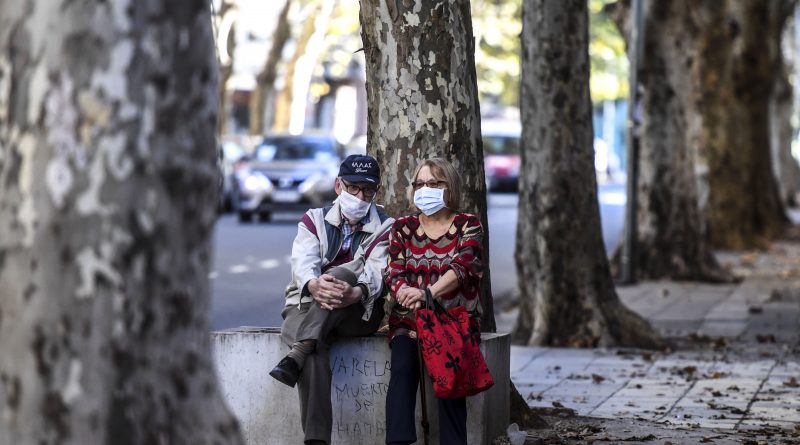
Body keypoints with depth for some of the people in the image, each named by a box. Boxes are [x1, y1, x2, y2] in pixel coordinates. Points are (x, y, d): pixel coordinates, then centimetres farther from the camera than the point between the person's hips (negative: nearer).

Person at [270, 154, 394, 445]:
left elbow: (376, 273, -10)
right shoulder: (314, 220, 12)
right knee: (314, 349, -34)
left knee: (341, 272, -34)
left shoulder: (385, 228, 8)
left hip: (360, 312, -1)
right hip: (309, 306, 1)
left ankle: (294, 358, -42)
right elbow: (303, 263, -7)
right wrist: (314, 285, -34)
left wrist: (355, 294, -36)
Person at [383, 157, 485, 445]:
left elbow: (463, 266, -11)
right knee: (402, 368, -27)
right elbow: (394, 273, 2)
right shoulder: (403, 227, 14)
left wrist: (429, 293, -29)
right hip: (408, 318, 2)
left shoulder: (468, 225, 6)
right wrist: (406, 294, -23)